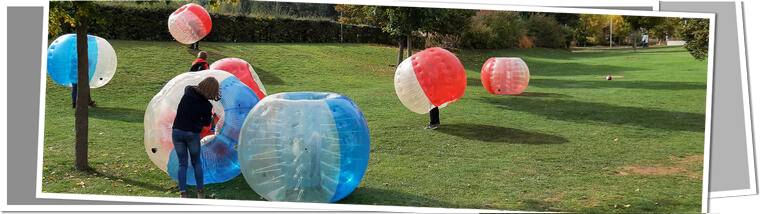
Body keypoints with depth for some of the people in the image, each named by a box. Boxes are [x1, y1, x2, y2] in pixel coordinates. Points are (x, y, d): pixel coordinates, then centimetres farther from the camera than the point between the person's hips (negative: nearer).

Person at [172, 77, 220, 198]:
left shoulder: (188, 92, -6)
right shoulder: (206, 105, -13)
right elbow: (206, 123, 0)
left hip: (177, 132, 3)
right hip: (192, 134, -3)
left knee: (182, 164, 11)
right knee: (196, 163, 17)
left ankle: (183, 192, 4)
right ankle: (200, 192, 17)